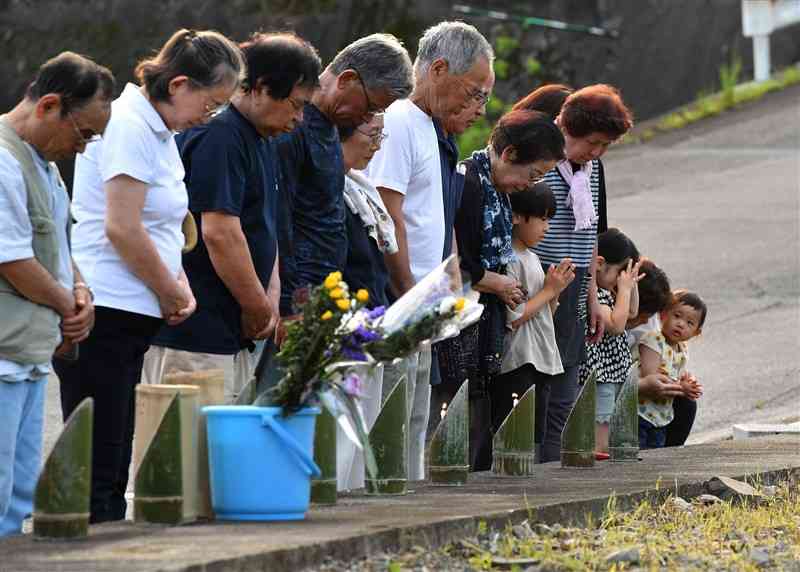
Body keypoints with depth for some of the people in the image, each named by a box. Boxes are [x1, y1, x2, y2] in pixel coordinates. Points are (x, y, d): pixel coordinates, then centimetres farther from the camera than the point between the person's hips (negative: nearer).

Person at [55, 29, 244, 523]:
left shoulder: (158, 132, 18)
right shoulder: (129, 127, -13)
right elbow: (122, 228, -19)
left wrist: (181, 289, 11)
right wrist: (172, 294, -7)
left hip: (132, 320, 10)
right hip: (103, 316, -10)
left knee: (114, 473, 9)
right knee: (97, 473, -9)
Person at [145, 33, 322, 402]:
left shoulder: (262, 144, 19)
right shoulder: (219, 137, -14)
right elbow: (219, 234, -21)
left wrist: (271, 299, 7)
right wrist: (259, 309, -10)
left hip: (234, 336, 10)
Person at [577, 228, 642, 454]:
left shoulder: (608, 290, 13)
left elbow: (632, 312, 26)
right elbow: (616, 324, -23)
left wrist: (632, 282, 12)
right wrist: (624, 287, -14)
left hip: (615, 374, 10)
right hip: (597, 375, -10)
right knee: (598, 445, -11)